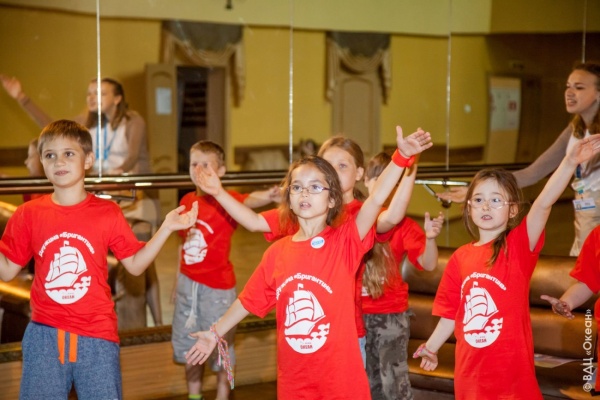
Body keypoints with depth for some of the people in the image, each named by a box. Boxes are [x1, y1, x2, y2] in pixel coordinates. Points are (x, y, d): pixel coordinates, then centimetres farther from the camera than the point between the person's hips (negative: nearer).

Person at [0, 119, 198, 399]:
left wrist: (166, 228, -7)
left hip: (96, 337, -1)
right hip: (44, 335, 1)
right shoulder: (28, 215, 1)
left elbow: (135, 264, 3)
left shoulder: (107, 213, -1)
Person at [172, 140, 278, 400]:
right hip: (188, 284, 5)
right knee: (188, 345, 15)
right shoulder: (187, 201, 4)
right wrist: (178, 280, 14)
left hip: (217, 286, -5)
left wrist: (265, 197, -57)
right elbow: (184, 244, 12)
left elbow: (247, 201, -35)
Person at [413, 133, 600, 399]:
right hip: (470, 371, 4)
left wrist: (570, 162, -35)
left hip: (512, 370, -3)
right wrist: (431, 347, 18)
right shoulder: (460, 257, 3)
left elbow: (543, 205, -22)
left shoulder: (519, 247, -7)